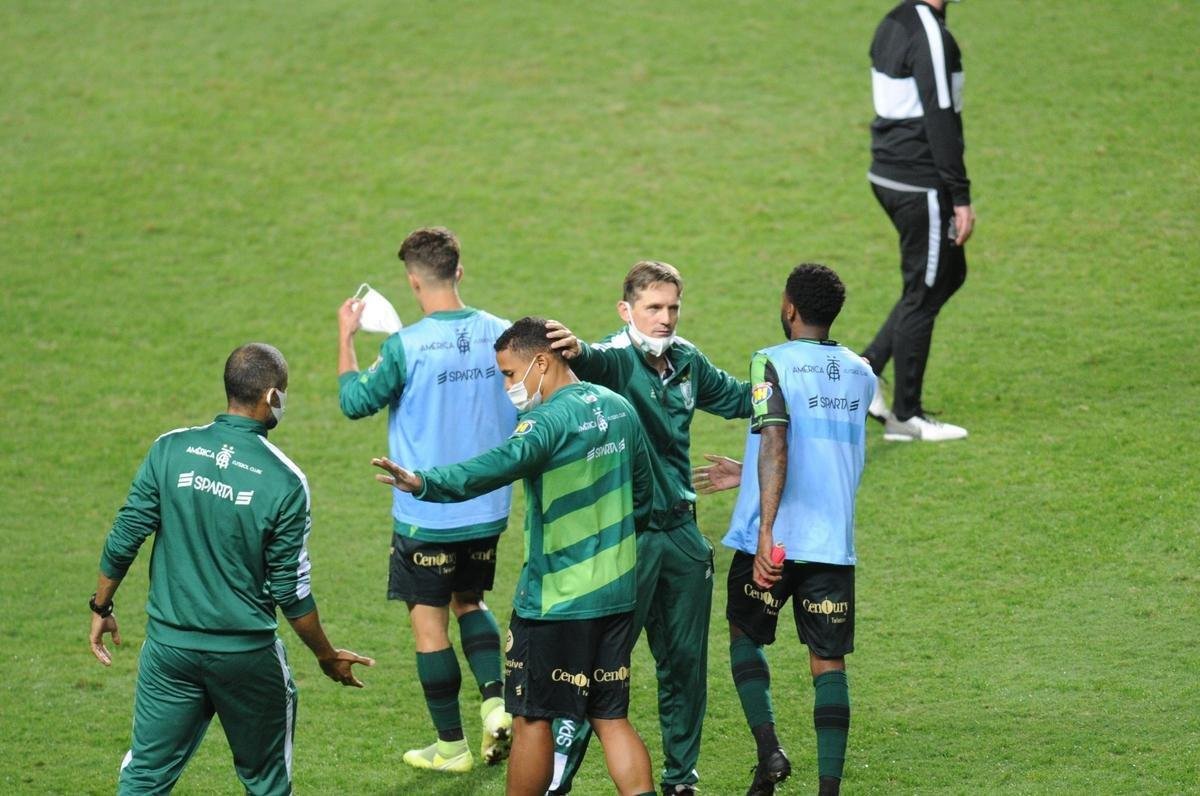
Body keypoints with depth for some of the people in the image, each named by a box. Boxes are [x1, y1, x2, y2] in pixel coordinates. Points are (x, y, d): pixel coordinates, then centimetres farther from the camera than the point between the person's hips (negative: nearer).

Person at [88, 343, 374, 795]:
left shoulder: (170, 450, -5)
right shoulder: (284, 481, -12)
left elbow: (123, 540, -3)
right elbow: (291, 591, -9)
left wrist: (101, 609, 14)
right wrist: (328, 657, 5)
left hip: (169, 644, 2)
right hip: (247, 655, -2)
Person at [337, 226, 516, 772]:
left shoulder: (406, 346, -18)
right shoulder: (500, 334, -5)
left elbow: (356, 401, -5)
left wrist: (345, 338, 6)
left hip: (426, 516, -5)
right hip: (488, 510, 5)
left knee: (429, 621, 9)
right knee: (469, 602, 25)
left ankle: (451, 746, 16)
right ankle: (495, 701, 4)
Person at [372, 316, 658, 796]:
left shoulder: (550, 420, -18)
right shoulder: (619, 409, 7)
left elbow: (502, 464, -38)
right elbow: (644, 493, 18)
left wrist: (426, 484, -52)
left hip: (554, 599, -7)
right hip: (617, 594, 7)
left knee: (532, 718, 5)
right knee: (611, 718, 11)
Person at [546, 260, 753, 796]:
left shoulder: (687, 361, 8)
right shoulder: (615, 360, -12)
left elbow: (737, 398, 25)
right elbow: (593, 364, -37)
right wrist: (576, 350, -60)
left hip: (681, 531, 6)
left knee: (686, 661, 12)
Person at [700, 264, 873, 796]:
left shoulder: (771, 363, -8)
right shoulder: (861, 375, 11)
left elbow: (775, 447, -21)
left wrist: (766, 533, -25)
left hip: (774, 539, -4)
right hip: (834, 542, 4)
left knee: (745, 635, 18)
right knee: (828, 663, 6)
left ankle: (768, 748, 1)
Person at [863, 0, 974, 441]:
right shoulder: (931, 37, -19)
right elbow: (941, 123, -21)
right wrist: (961, 198, -16)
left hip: (886, 174, 9)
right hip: (920, 187, -9)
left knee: (949, 273, 20)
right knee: (923, 294, 2)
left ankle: (864, 370, 17)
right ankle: (906, 416, 11)